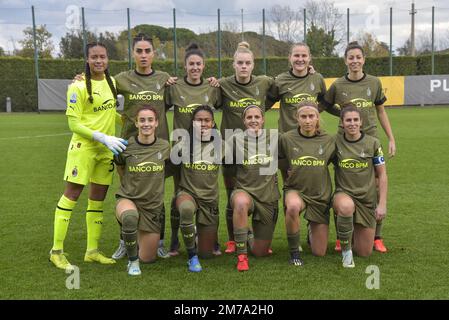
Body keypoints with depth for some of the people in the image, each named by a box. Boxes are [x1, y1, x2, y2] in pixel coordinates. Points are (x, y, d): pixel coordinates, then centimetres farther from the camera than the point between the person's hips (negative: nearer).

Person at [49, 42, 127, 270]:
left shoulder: (111, 82, 8)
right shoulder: (79, 86, -11)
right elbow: (74, 123, -13)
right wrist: (103, 138, -21)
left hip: (106, 149, 6)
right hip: (83, 147, -6)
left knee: (98, 199, 10)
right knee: (72, 194, -4)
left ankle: (92, 251, 20)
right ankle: (56, 251, 7)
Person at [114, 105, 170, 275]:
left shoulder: (164, 146, -6)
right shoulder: (126, 146, -11)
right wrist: (130, 187, 8)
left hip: (153, 206, 3)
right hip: (127, 199, -2)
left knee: (148, 259, 8)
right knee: (130, 216, -41)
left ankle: (140, 236, 43)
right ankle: (133, 261, -16)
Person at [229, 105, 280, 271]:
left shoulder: (274, 140, 1)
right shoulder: (237, 140, -3)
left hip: (268, 198, 2)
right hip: (244, 191, -2)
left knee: (260, 253, 6)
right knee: (241, 202, -42)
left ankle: (250, 236, 44)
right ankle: (241, 255, -26)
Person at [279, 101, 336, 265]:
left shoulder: (329, 140, -4)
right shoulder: (287, 139, -8)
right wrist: (289, 171, -5)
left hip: (320, 194, 2)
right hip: (295, 190, -2)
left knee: (319, 253, 3)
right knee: (293, 207, -41)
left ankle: (312, 230, 39)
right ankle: (294, 251, -17)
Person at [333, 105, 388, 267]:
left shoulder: (373, 143, -4)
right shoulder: (335, 142, -5)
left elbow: (382, 175, 1)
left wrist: (382, 204, -4)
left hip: (368, 199, 2)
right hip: (343, 193, -1)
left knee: (364, 252, 4)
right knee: (346, 206, -42)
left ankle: (353, 231, 39)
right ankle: (346, 251, -19)